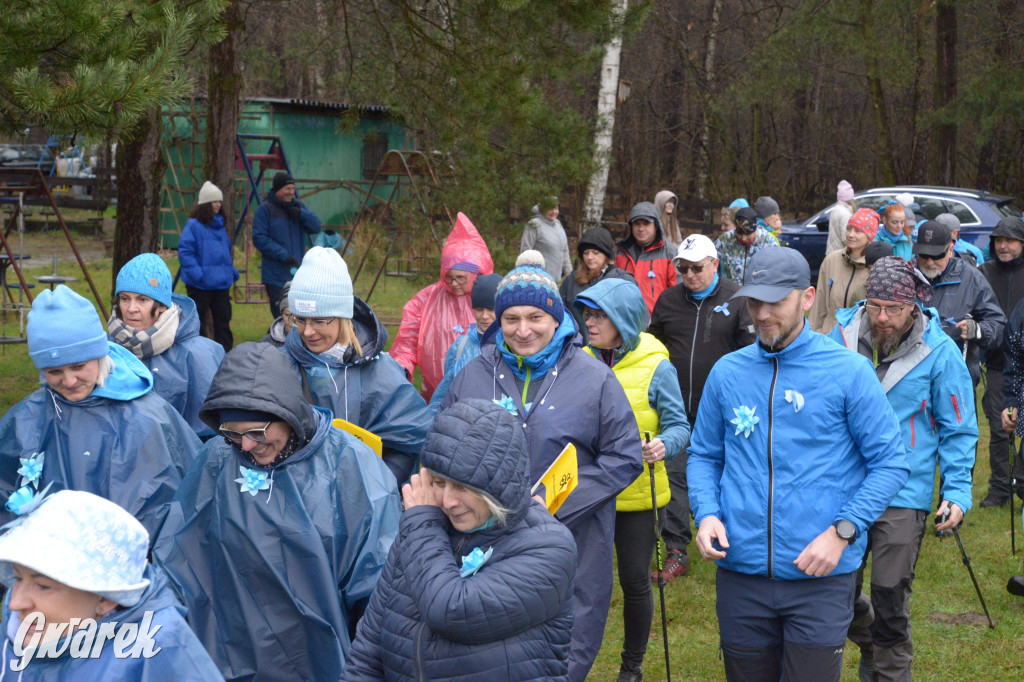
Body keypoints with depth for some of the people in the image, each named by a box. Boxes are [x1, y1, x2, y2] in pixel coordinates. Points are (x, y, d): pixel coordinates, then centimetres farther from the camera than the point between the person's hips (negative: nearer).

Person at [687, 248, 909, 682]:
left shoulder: (848, 372, -5)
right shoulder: (727, 372, 5)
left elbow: (890, 463, -4)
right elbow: (704, 455, 15)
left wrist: (842, 532, -15)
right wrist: (706, 513, -4)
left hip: (820, 579, -3)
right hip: (740, 573, 3)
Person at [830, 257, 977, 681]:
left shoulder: (939, 352, -9)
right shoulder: (842, 336, -2)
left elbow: (958, 430, -1)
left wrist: (957, 491, -9)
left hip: (904, 492, -3)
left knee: (889, 595, -1)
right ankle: (869, 647, 41)